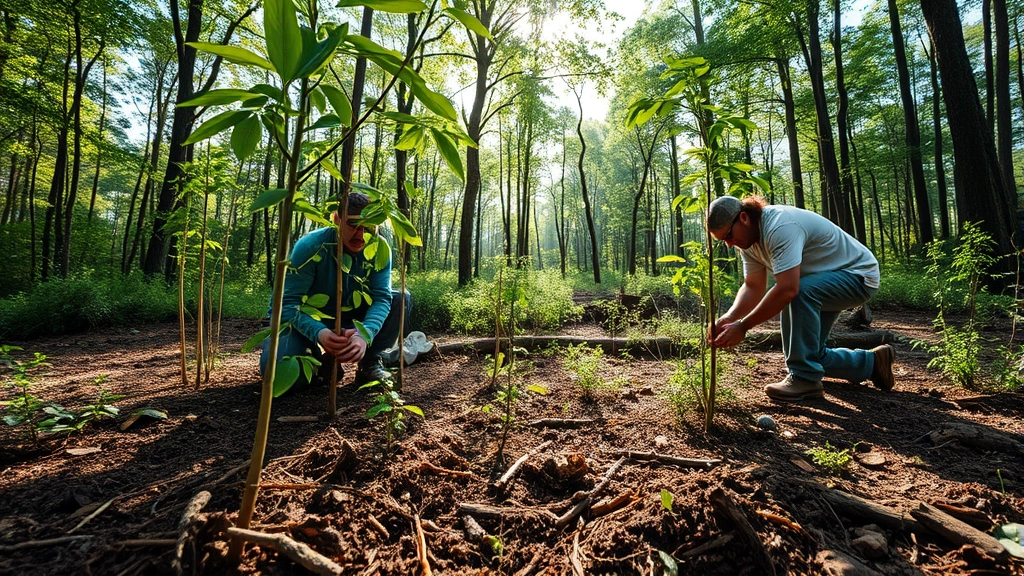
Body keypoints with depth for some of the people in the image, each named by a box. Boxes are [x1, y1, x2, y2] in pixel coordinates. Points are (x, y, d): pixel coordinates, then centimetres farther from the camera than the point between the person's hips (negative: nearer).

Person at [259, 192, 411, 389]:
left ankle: (370, 362, -8)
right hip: (308, 320, -2)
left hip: (352, 318, 3)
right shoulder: (310, 247, -26)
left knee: (401, 299, -17)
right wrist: (318, 332, -48)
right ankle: (321, 361, 4)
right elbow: (289, 302, -28)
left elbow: (382, 297, -24)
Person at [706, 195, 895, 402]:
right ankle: (873, 362, 32)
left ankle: (805, 378, -26)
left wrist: (742, 326, -39)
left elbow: (787, 289, -44)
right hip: (820, 286, 9)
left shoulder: (781, 226, -35)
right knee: (812, 354, 7)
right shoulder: (748, 239, -7)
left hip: (859, 274, -9)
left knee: (800, 291, -39)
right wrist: (728, 318, -27)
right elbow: (753, 287, -9)